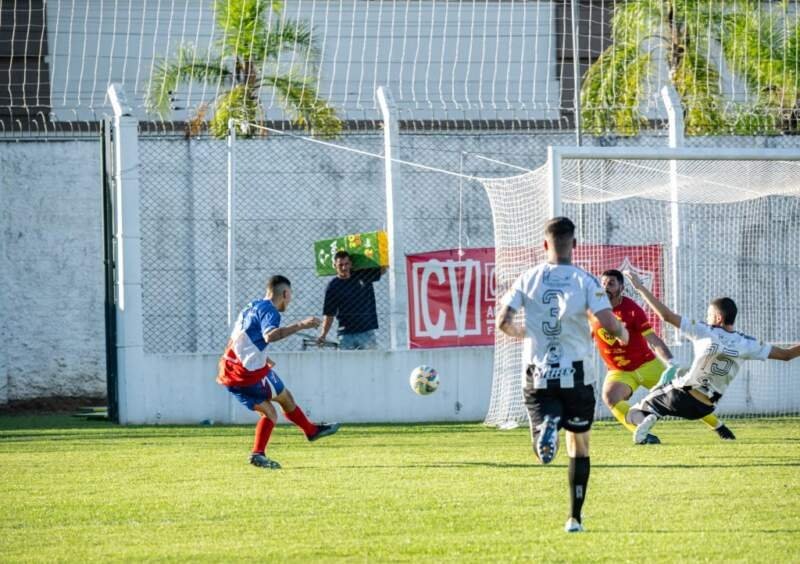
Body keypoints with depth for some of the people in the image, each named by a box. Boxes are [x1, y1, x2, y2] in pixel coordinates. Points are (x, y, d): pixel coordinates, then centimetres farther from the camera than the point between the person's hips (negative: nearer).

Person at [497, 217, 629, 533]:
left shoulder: (528, 279, 1)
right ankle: (575, 518, 13)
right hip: (574, 374, -1)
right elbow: (608, 323, -16)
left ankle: (546, 427, -34)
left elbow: (502, 320, -5)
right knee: (579, 447, 15)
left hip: (537, 374, 1)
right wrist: (623, 334, 8)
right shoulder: (585, 281, -6)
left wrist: (517, 332, 18)